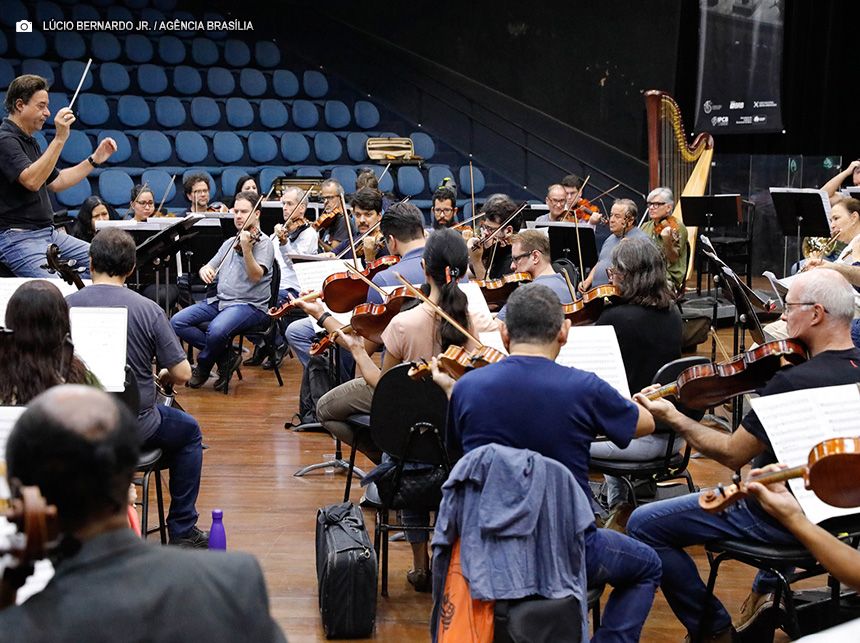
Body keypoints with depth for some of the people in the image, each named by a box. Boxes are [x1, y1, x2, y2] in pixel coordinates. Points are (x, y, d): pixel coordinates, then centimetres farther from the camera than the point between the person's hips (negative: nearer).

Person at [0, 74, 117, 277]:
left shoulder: (28, 141, 20)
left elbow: (55, 182, 23)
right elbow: (32, 181, -27)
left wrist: (95, 159, 16)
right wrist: (60, 138, -29)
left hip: (48, 232, 10)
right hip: (17, 237, -10)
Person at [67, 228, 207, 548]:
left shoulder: (66, 306, -8)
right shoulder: (148, 309, -14)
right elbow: (182, 374, -12)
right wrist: (164, 377, 10)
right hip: (136, 427, -3)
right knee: (189, 431, 26)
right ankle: (182, 530, 25)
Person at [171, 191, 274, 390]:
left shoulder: (262, 242, -4)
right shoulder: (229, 243, 19)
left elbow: (256, 276, -18)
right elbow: (211, 268, 20)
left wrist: (246, 249, -33)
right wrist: (205, 270, -5)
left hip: (250, 305, -7)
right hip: (220, 300, 8)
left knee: (216, 329, -35)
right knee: (177, 322, -11)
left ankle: (203, 367, -2)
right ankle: (225, 355, -3)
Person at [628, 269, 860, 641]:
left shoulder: (794, 382, -30)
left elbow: (731, 456, -21)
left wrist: (674, 419, -11)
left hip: (782, 517, -9)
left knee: (643, 526, -4)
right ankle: (768, 590, 36)